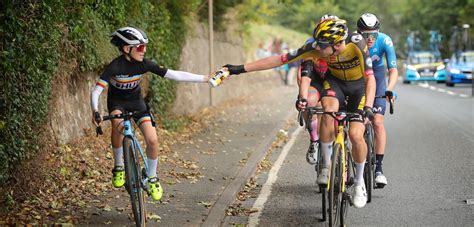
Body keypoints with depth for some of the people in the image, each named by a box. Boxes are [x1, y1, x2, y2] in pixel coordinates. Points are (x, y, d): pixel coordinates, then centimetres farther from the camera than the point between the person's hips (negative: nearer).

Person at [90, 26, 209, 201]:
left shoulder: (144, 64, -19)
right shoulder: (115, 66, -28)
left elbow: (174, 75, -19)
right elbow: (96, 91, -31)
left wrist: (206, 78, -23)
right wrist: (95, 111, -51)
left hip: (136, 101, 3)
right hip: (117, 102, -3)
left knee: (152, 140, -14)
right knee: (118, 125, -37)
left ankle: (151, 177, 11)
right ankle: (118, 167, -16)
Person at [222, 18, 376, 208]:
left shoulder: (356, 44, -35)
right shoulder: (315, 48, -27)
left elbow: (370, 78, -37)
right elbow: (279, 60, -24)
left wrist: (368, 107, -53)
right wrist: (242, 68, -27)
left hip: (359, 85, -2)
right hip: (335, 81, 2)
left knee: (356, 135, -17)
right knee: (329, 111, -32)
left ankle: (359, 182, 8)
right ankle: (326, 164, -11)